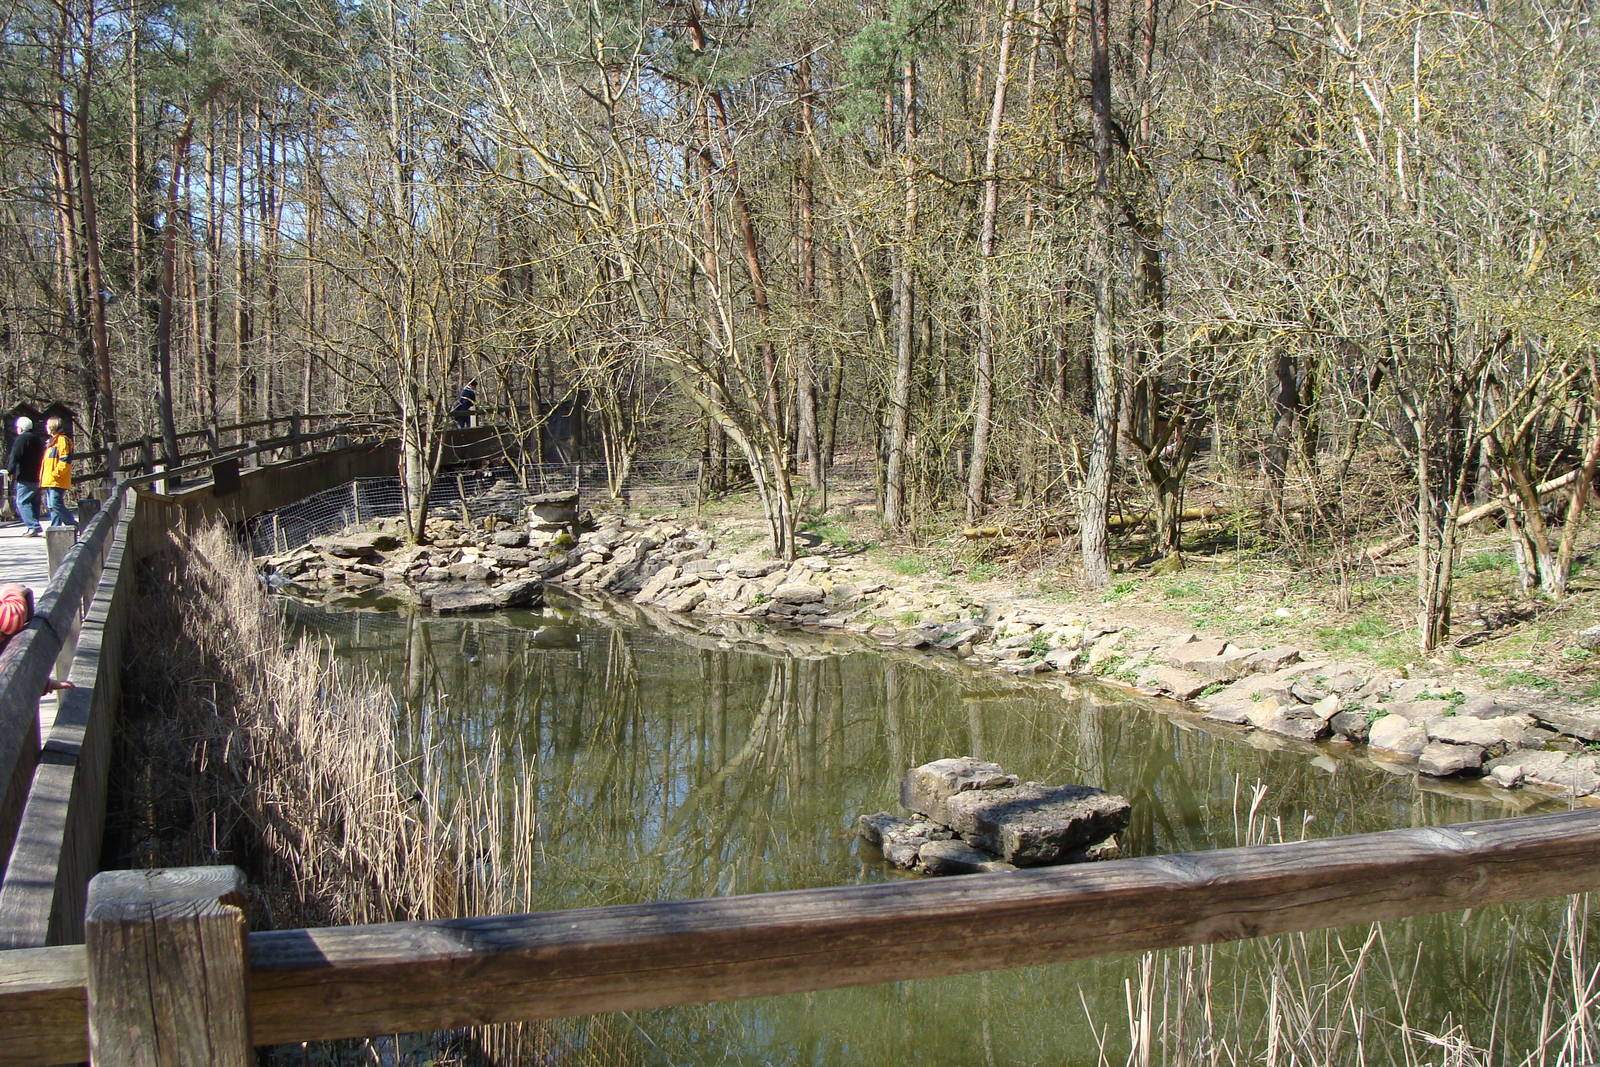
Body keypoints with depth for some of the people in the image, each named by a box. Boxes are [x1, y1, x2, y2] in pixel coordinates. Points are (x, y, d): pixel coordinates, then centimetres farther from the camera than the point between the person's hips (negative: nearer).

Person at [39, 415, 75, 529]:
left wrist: (56, 473, -21)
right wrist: (42, 476, 21)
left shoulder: (62, 440, -7)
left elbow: (65, 460, -16)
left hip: (56, 481, -10)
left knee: (56, 504, -17)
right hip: (49, 481, 10)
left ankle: (73, 525, -11)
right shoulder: (51, 441, 24)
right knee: (51, 506, 7)